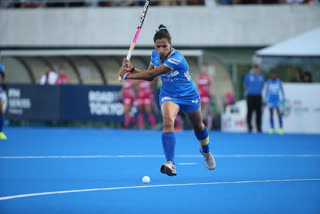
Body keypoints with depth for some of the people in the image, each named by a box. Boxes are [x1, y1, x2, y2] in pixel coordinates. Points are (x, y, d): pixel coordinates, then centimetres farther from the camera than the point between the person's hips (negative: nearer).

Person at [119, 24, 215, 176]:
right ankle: (170, 164, -38)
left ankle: (206, 152, 55)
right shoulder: (155, 55, -11)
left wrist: (127, 75, -29)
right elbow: (149, 76, -1)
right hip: (168, 95, 3)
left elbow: (151, 74, -33)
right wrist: (132, 69, -17)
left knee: (198, 126, 20)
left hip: (189, 95, -3)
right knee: (168, 121, -28)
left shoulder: (176, 59, -33)